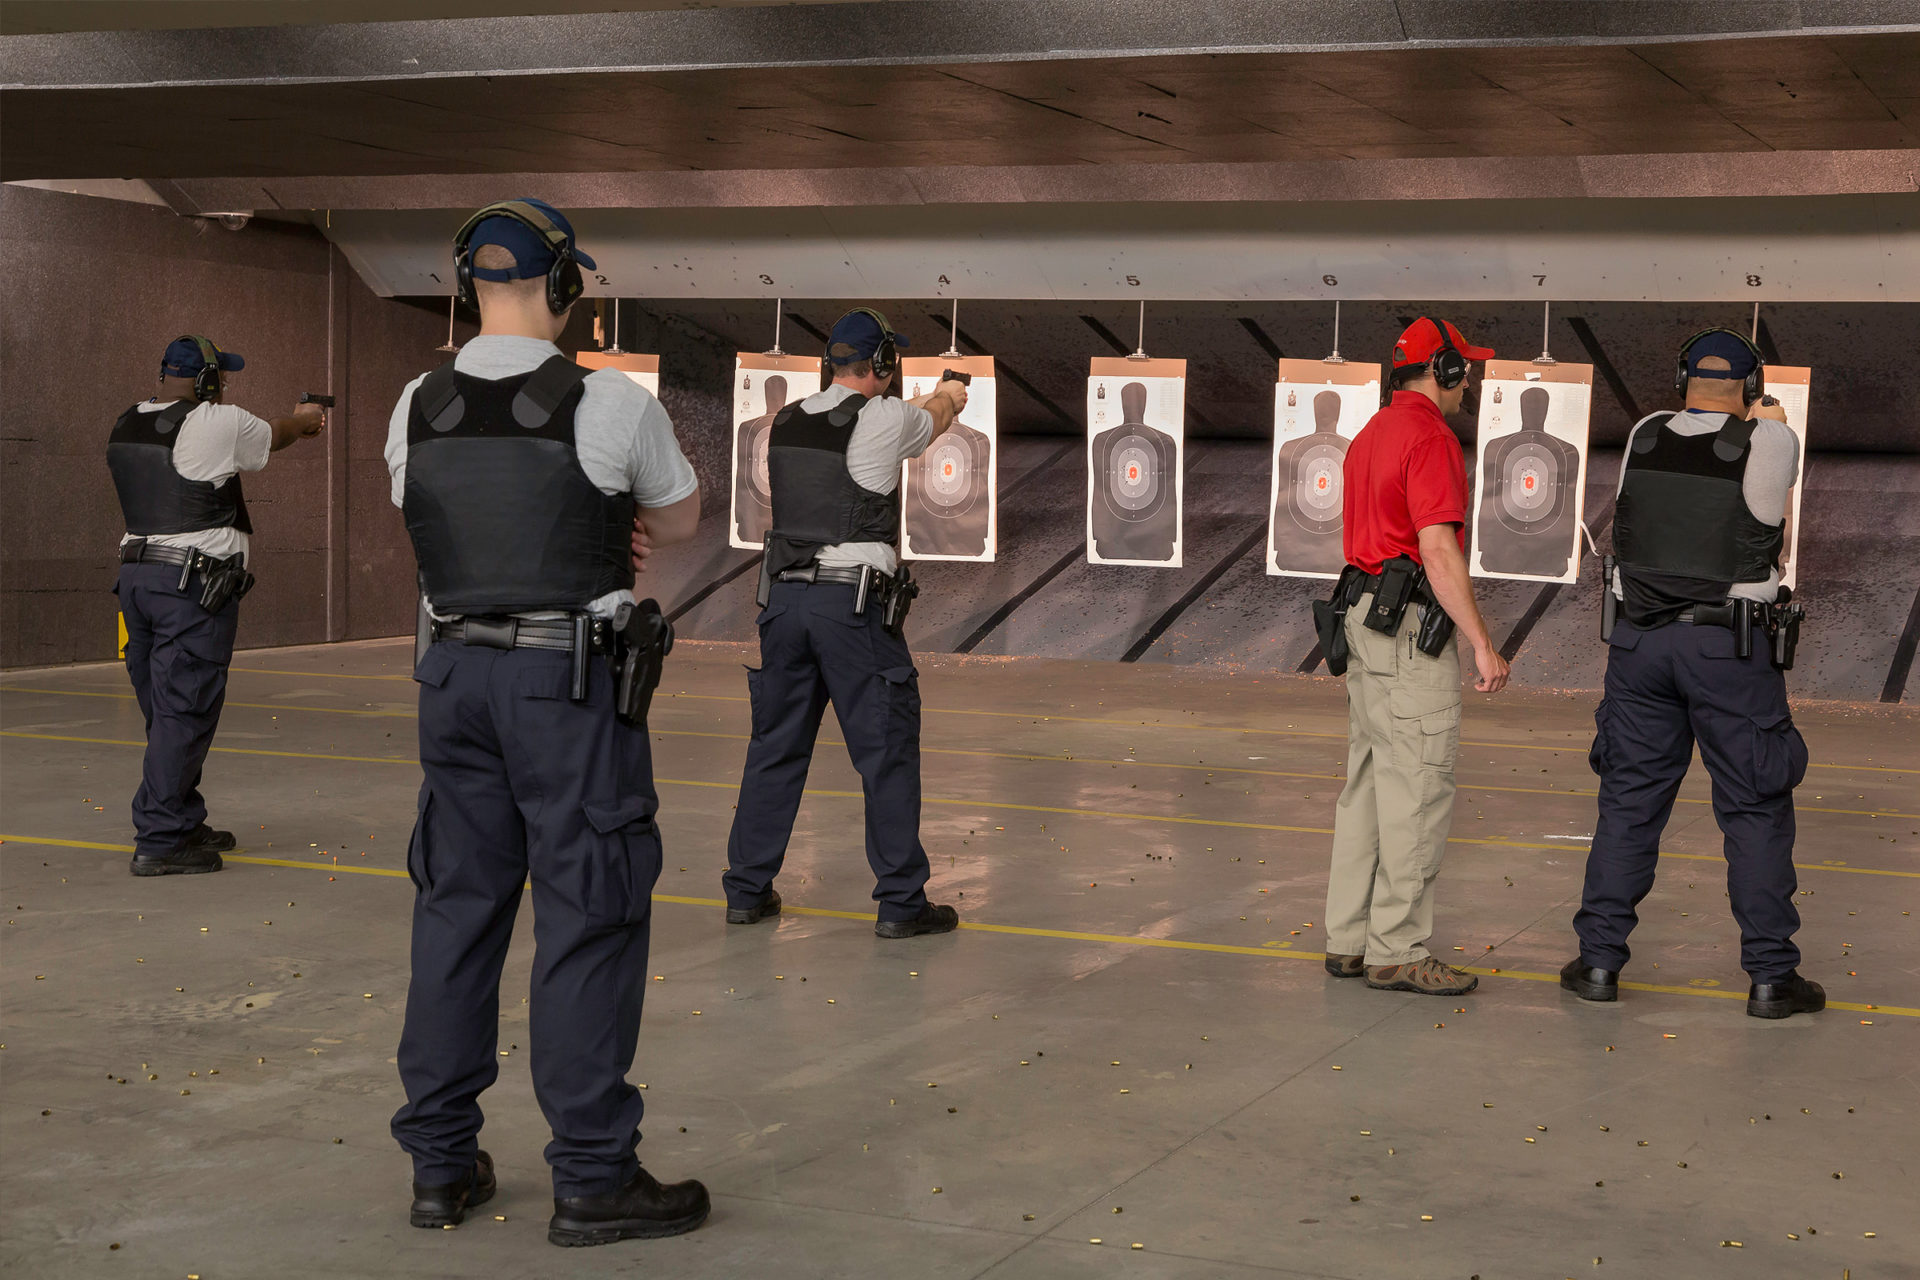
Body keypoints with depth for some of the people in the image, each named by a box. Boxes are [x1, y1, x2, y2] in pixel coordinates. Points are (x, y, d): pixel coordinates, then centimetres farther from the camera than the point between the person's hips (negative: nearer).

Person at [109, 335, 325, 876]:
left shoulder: (128, 424, 12)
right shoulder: (218, 424, -11)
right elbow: (274, 436, 10)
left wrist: (294, 422, 35)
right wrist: (304, 419, 33)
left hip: (137, 575, 8)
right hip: (194, 586, -8)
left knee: (166, 712, 14)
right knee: (184, 715, -6)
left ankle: (183, 823, 23)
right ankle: (159, 842, -6)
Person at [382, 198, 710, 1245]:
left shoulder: (417, 409, 4)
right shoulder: (611, 404, -10)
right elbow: (682, 515, 7)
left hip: (456, 671, 5)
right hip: (573, 679, -5)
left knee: (459, 904, 12)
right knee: (588, 918, 0)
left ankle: (442, 1163, 18)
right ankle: (591, 1177, 3)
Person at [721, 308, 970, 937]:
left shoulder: (786, 422, 9)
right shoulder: (886, 419, -7)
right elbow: (939, 415, 15)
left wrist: (927, 402, 45)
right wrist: (949, 394, 41)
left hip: (783, 597, 6)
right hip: (854, 602, -6)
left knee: (775, 746, 14)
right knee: (888, 750, 3)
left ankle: (747, 889, 18)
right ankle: (901, 902, 6)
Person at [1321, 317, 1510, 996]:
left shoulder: (1368, 436, 17)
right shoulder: (1429, 438, -14)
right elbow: (1439, 551, -21)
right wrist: (1483, 645, -20)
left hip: (1366, 619, 10)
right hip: (1413, 627, -10)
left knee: (1369, 781, 12)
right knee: (1418, 789, -7)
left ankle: (1350, 938, 16)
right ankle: (1398, 951, -5)